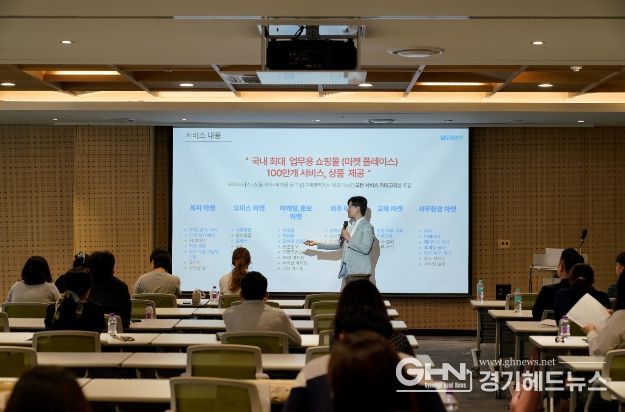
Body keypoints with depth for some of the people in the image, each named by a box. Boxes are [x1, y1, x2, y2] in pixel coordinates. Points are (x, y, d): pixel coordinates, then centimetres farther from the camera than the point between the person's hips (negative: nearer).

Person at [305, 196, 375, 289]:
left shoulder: (367, 227, -7)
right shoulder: (350, 226, 18)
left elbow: (365, 248, -17)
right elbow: (339, 244, 21)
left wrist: (349, 239, -12)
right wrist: (317, 243, 19)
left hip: (359, 272, -8)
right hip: (346, 271, 8)